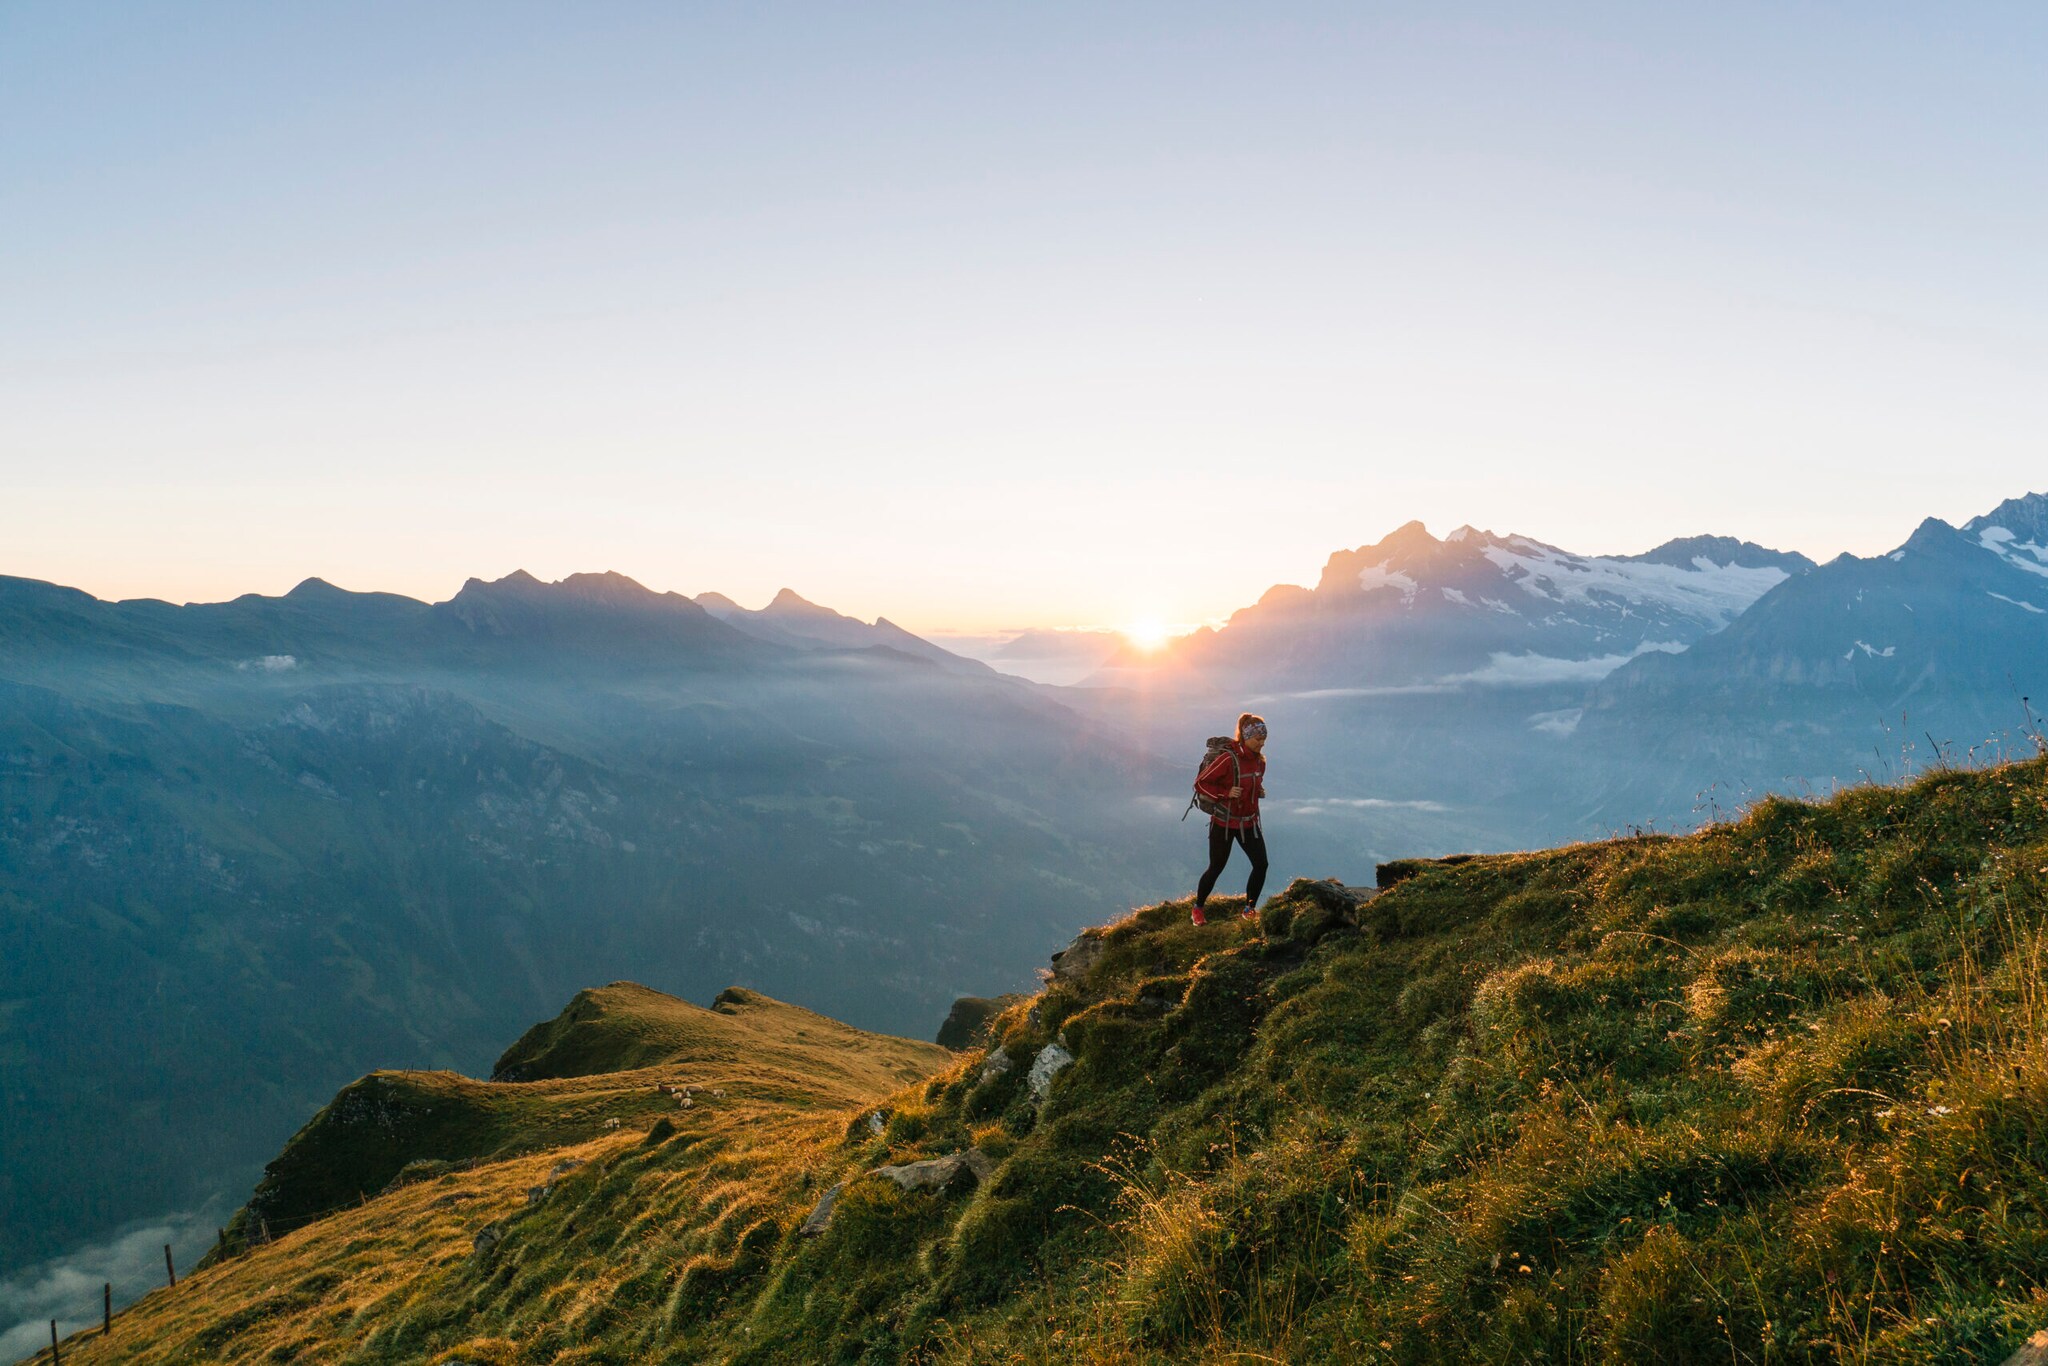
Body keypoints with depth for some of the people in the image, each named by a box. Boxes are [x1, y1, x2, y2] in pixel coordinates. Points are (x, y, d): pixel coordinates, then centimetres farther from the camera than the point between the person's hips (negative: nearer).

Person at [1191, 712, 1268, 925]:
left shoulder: (1259, 760, 1)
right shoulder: (1228, 759, -22)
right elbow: (1200, 783, -18)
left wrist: (1260, 791, 0)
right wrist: (1226, 793, -26)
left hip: (1249, 822, 6)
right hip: (1224, 822, -6)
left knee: (1261, 864, -2)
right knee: (1216, 868, 5)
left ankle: (1250, 908, 16)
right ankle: (1198, 908, 24)